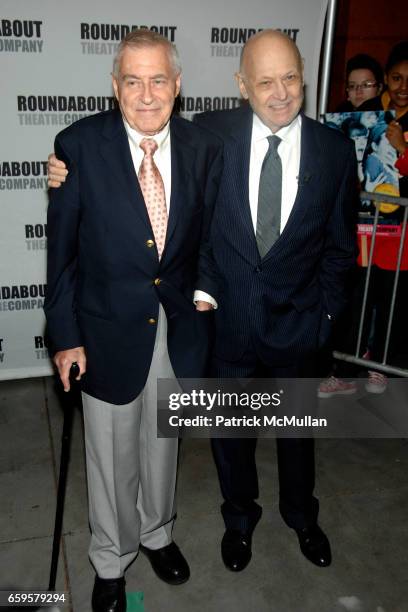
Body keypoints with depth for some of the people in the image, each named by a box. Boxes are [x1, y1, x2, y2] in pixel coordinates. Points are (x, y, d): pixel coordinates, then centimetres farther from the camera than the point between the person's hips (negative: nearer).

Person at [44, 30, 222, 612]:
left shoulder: (205, 148, -4)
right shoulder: (80, 144, -11)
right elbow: (62, 249, -8)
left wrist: (205, 288, -6)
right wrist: (65, 335, -8)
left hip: (178, 324, 3)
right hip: (108, 328, -2)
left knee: (162, 440, 22)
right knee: (111, 454, 15)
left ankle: (156, 533, 50)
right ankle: (111, 560, 42)